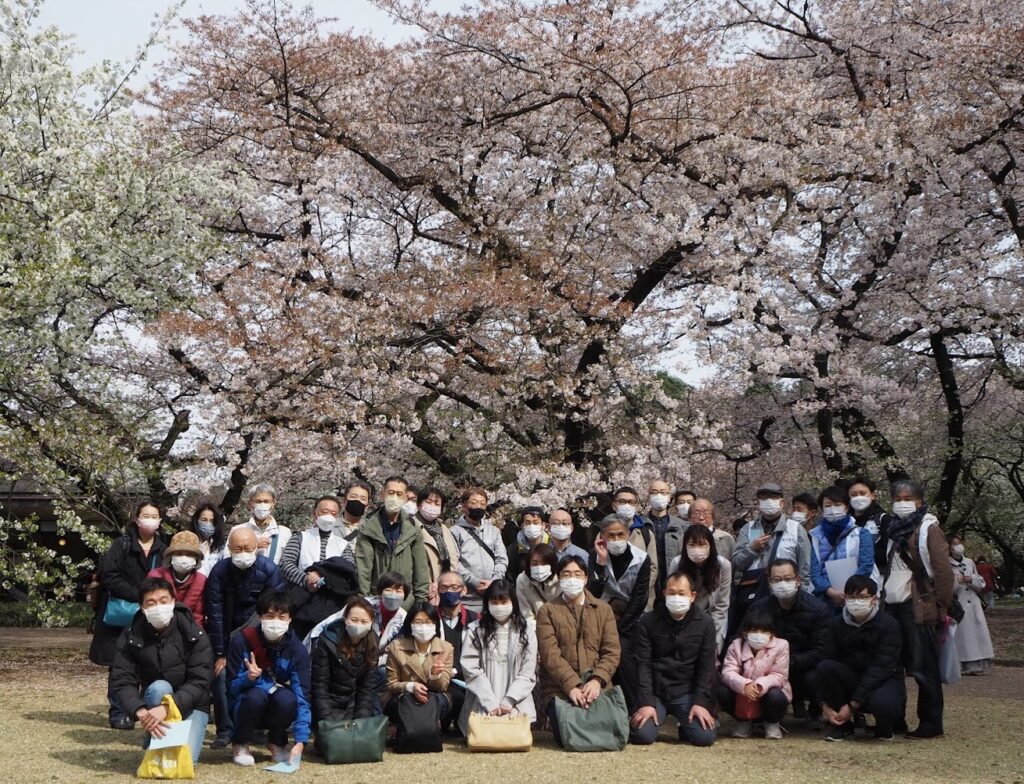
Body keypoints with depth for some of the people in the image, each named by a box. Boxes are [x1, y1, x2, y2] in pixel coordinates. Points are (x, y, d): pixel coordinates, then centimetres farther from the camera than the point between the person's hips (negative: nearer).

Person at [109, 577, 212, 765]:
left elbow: (199, 682, -21)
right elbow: (121, 682, -18)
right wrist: (141, 712, -36)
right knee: (159, 687, -34)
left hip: (191, 705, -1)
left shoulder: (193, 634, -17)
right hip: (154, 703, 1)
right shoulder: (131, 636, -13)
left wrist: (167, 708, -36)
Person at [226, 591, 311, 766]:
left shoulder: (296, 649, -16)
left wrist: (300, 741, -32)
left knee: (287, 697, -33)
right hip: (246, 705, -1)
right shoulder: (242, 640, -17)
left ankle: (277, 744, -1)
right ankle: (241, 745, -5)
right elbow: (232, 688, -14)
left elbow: (302, 696, -22)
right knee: (256, 695, -34)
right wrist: (248, 678, -38)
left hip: (277, 710, 1)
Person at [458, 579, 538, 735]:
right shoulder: (475, 630, 4)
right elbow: (471, 670, -3)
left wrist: (507, 702, -10)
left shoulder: (526, 630, 7)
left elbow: (528, 673, 2)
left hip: (516, 704, 1)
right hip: (482, 704, -1)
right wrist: (491, 704, -13)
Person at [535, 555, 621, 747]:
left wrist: (597, 680, -14)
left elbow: (612, 652, 5)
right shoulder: (548, 611, 7)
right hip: (559, 689, -2)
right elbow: (550, 654, -5)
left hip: (597, 688, 2)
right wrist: (572, 686, -19)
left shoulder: (603, 609, 15)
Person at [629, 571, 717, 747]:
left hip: (687, 692, 1)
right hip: (655, 691, -1)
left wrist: (700, 703, -12)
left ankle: (685, 725, 17)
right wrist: (647, 703, -16)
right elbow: (643, 665, -7)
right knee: (642, 735, -21)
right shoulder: (648, 622, -4)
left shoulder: (705, 623, -1)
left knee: (705, 736, -19)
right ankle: (660, 717, 14)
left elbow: (707, 666, -2)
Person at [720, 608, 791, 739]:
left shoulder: (781, 645, -15)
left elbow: (779, 676, -20)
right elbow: (728, 672, -21)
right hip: (742, 696, 2)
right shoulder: (736, 645, -10)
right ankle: (743, 721, 5)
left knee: (775, 696, -36)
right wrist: (744, 685, -43)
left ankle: (772, 723, 3)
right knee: (722, 691, -26)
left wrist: (761, 685, -42)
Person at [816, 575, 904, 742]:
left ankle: (885, 727, 1)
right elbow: (828, 661, -7)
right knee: (825, 666, -26)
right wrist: (825, 705, -21)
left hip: (885, 681, -3)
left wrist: (852, 705, -26)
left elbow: (881, 669, -21)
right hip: (851, 680, 4)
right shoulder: (836, 624, -2)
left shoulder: (889, 625, -14)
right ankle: (842, 724, -8)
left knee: (882, 702, -39)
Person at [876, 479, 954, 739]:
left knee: (923, 667, -3)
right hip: (891, 606, 7)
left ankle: (931, 724, 4)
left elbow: (943, 571, -9)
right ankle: (894, 720, 18)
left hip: (918, 609, -7)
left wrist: (942, 608, -11)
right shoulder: (892, 530, 16)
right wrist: (882, 599, 11)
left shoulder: (928, 529, -5)